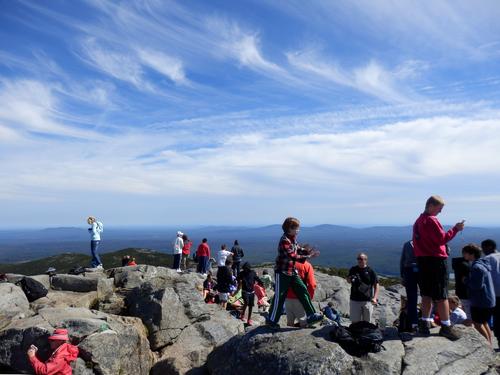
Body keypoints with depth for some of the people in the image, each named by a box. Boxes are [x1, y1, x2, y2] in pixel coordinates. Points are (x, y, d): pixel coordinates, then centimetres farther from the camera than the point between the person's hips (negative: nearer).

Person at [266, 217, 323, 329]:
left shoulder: (293, 239, 8)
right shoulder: (284, 240, -21)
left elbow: (298, 249, 15)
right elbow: (293, 256, -27)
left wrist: (307, 251, -3)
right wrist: (307, 257, -24)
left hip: (292, 272, 9)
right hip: (282, 273, -9)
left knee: (303, 291, 6)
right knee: (279, 297, 0)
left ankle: (311, 316, 12)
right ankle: (271, 320, 15)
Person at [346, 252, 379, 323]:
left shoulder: (370, 271, -2)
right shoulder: (353, 269, 4)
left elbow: (376, 285, -1)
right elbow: (348, 281, 17)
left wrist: (375, 298, -12)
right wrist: (349, 279, -8)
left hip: (367, 301, -1)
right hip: (354, 300, 1)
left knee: (367, 322, 10)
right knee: (355, 322, 5)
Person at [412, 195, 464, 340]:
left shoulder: (418, 221, 15)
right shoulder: (432, 220, -13)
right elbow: (442, 239, -18)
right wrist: (455, 229, -12)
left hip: (422, 260, 8)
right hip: (436, 260, -8)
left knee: (427, 294, 12)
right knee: (441, 295, 0)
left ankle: (424, 324, 13)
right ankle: (446, 326, 6)